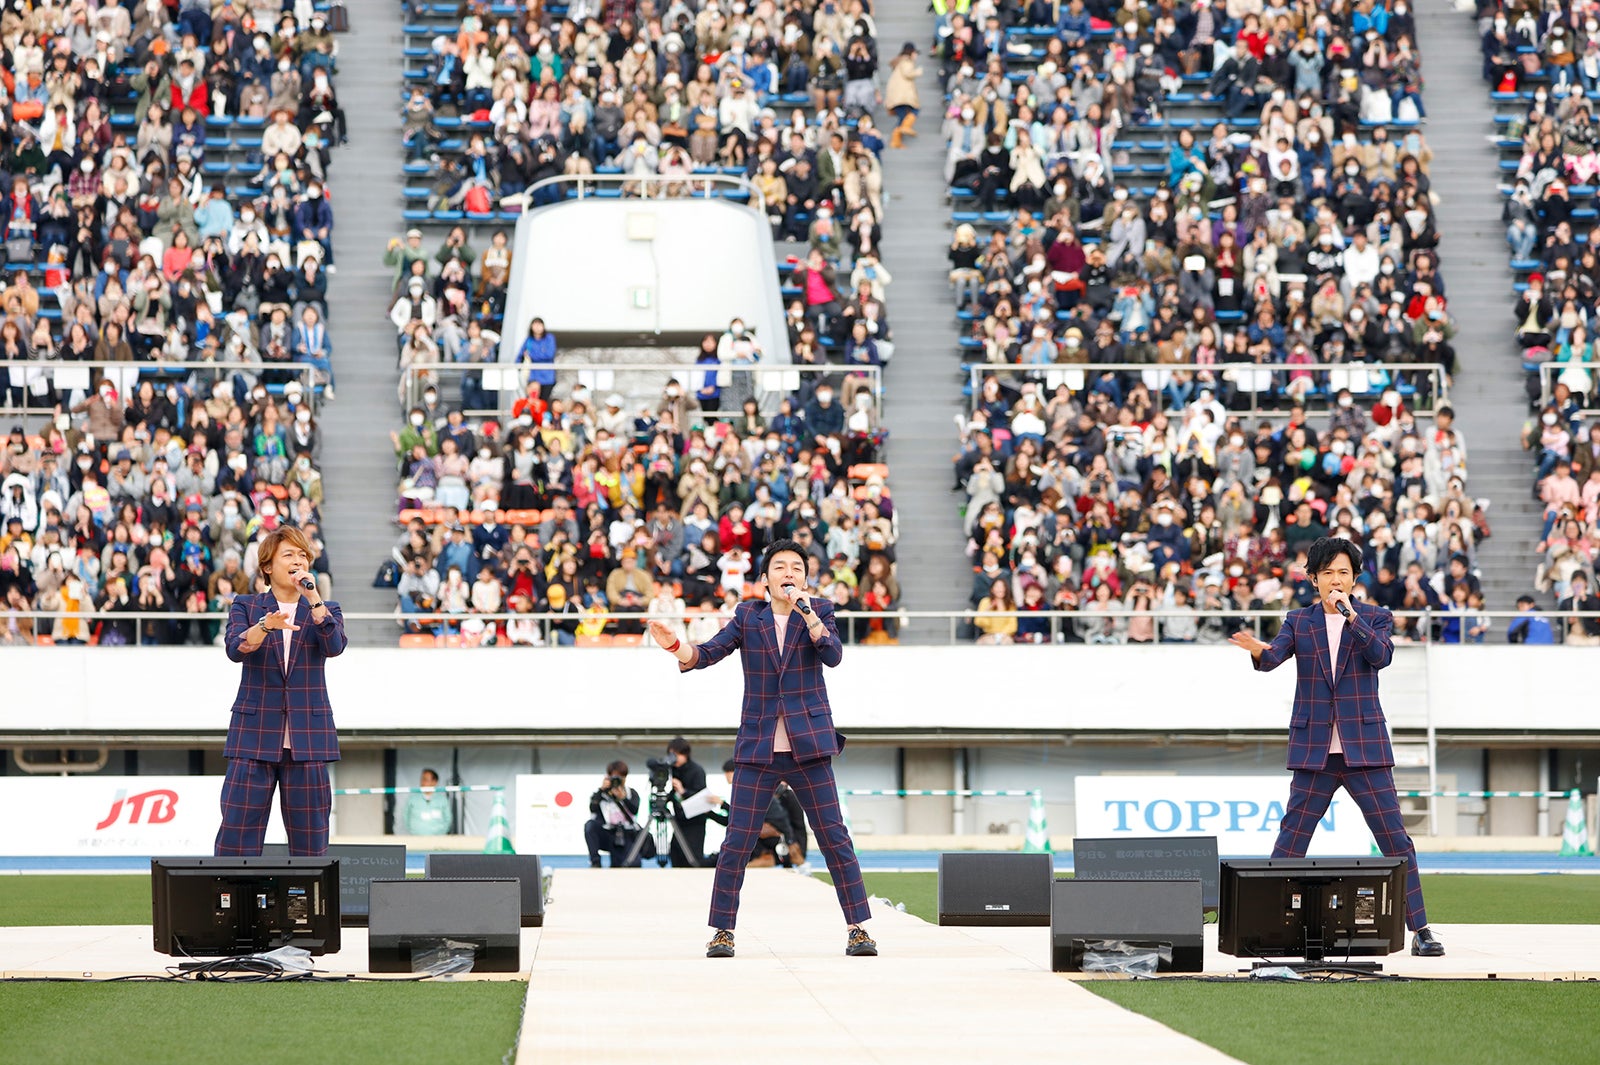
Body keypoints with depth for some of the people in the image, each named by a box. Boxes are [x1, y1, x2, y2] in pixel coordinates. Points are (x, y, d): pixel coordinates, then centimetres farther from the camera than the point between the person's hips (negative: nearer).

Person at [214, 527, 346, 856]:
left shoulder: (325, 610, 11)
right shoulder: (245, 606, 8)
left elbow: (334, 646, -9)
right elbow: (235, 648, -10)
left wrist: (313, 598, -14)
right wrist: (266, 625, -28)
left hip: (307, 736, 1)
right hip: (255, 734, -1)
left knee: (310, 835, 1)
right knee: (238, 830, -6)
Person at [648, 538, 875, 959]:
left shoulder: (820, 611, 4)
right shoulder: (747, 616, 5)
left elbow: (833, 655, -12)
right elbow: (709, 652, -5)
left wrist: (806, 612, -22)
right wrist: (677, 647, -25)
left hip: (809, 747, -1)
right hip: (758, 748, 1)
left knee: (834, 836, -2)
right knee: (737, 841, -3)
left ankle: (858, 927, 4)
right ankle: (722, 930, 6)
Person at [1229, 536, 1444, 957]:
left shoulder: (1375, 618, 6)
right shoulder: (1298, 621, 8)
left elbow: (1381, 655, -12)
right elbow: (1275, 656, -7)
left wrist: (1350, 614, -19)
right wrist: (1259, 651, -30)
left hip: (1364, 747, -1)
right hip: (1314, 749, 1)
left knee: (1395, 839, -3)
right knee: (1290, 842, 0)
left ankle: (1420, 929, 2)